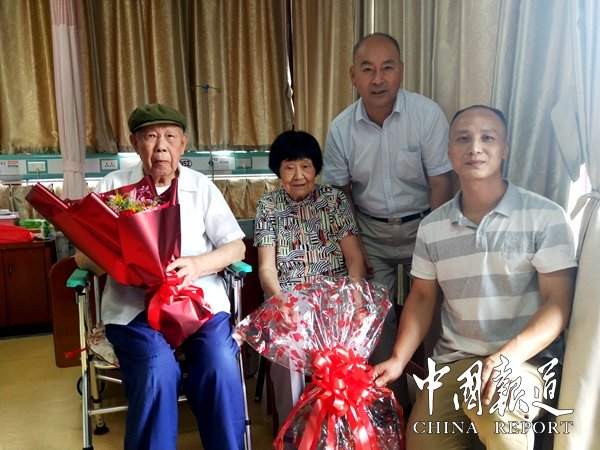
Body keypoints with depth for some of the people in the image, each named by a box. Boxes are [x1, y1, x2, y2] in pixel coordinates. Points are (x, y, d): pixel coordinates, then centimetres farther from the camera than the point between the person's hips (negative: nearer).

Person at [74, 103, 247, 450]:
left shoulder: (201, 186, 10)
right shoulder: (112, 187, 8)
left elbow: (236, 246, 5)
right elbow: (84, 255, 5)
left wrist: (198, 264, -15)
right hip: (134, 305, 0)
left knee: (221, 366, -24)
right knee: (159, 372, -28)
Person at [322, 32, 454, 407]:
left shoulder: (428, 115, -14)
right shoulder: (342, 128, -6)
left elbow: (441, 184, -12)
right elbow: (339, 192, 3)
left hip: (421, 225, -2)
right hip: (370, 231, 2)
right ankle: (395, 400, 27)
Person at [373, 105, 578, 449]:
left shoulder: (546, 217, -8)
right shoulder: (432, 227, 5)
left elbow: (557, 303, -10)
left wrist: (507, 357, -25)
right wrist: (398, 360, -1)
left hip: (525, 359, -3)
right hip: (453, 361, 4)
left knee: (493, 401, -34)